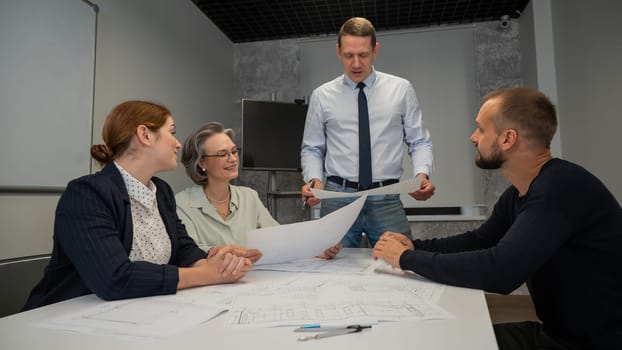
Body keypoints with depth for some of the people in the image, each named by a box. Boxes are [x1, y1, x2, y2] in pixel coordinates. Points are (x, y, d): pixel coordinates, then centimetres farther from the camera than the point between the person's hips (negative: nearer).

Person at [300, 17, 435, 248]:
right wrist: (313, 179, -10)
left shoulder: (401, 89, 6)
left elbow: (419, 142, 7)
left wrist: (422, 173, -13)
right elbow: (311, 149, 9)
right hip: (338, 198, 0)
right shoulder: (322, 96, 5)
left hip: (387, 199, 1)